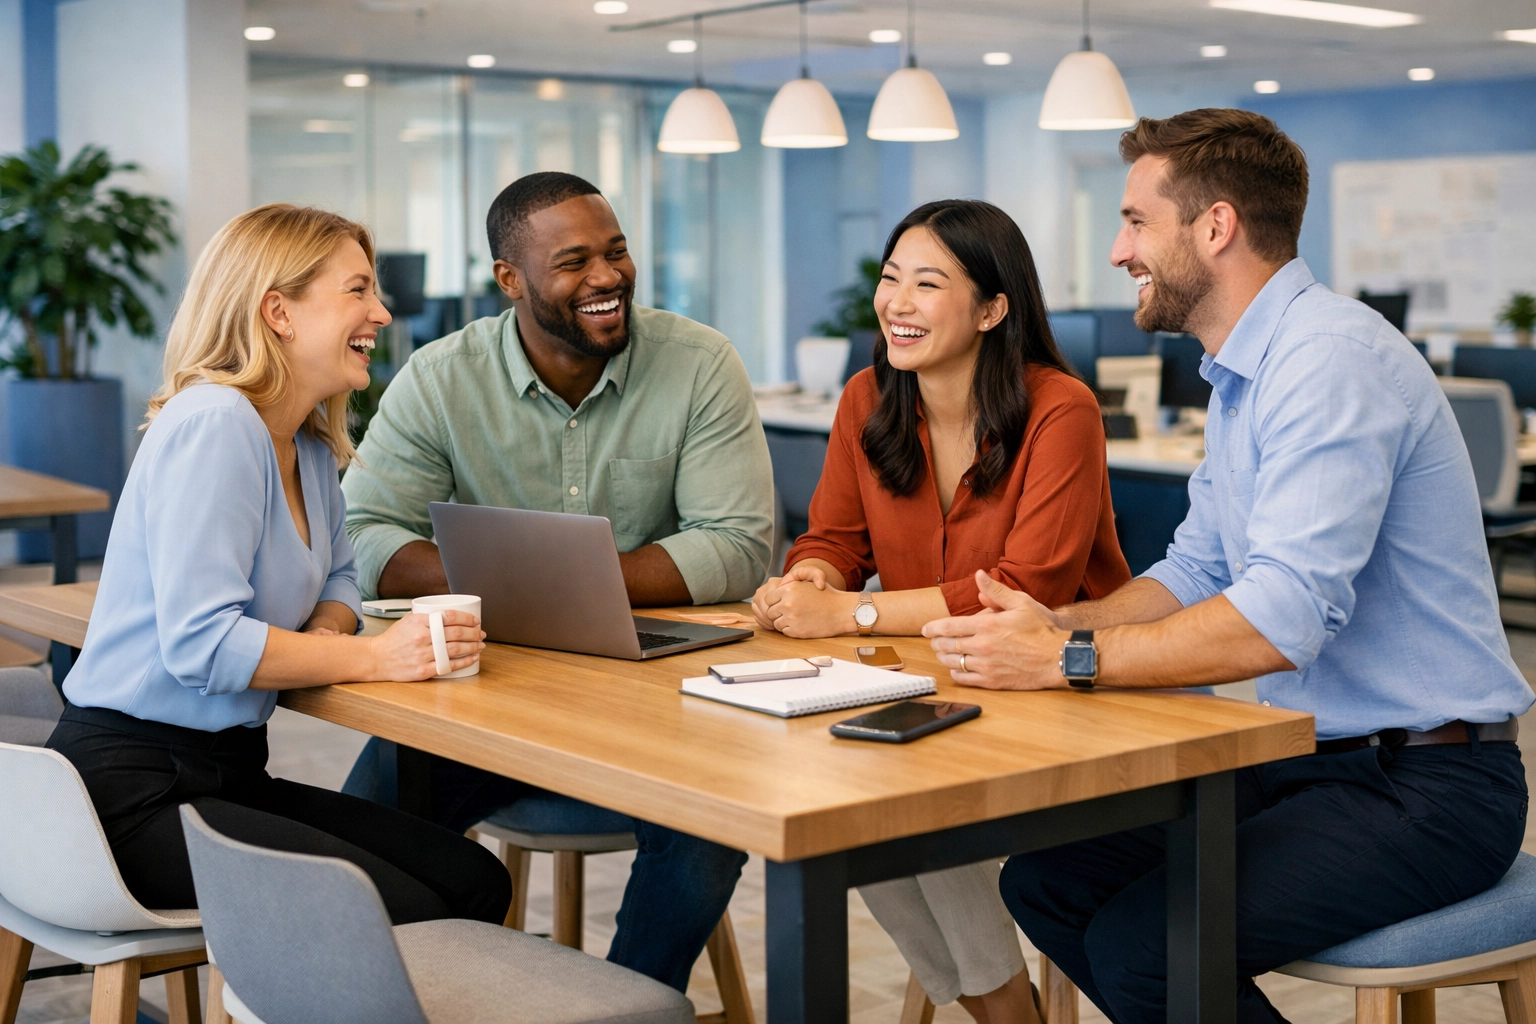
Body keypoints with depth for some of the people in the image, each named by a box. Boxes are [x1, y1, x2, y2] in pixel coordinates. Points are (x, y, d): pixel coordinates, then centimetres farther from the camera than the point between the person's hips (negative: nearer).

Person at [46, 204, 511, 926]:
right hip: (132, 783, -9)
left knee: (477, 883, -3)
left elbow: (337, 576, 24)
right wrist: (374, 657, -19)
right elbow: (200, 641, -26)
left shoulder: (308, 445, 11)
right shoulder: (214, 425, -18)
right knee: (410, 915, -21)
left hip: (229, 770, 9)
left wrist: (325, 635, -2)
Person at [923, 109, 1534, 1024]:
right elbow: (1198, 572, 17)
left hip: (1424, 781, -10)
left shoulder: (1331, 360, -20)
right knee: (1045, 882, 0)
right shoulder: (1243, 373, 14)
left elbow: (1283, 618, -29)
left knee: (1139, 945, -25)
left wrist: (1068, 660, -25)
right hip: (1306, 753, 10)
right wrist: (1060, 622, -1)